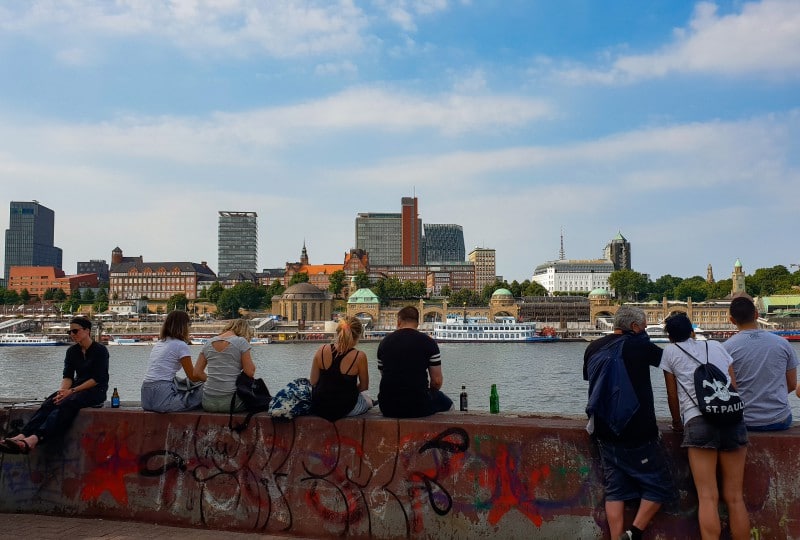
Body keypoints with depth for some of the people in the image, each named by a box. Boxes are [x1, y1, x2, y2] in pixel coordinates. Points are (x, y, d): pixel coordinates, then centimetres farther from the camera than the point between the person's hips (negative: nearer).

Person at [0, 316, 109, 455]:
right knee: (49, 403, -25)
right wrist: (62, 390, -18)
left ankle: (34, 439, -55)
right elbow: (67, 375, 4)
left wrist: (72, 391, -21)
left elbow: (98, 379, -15)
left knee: (66, 403, -35)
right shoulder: (72, 351, 10)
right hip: (78, 388, 6)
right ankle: (22, 435, -46)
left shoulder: (100, 350, -9)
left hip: (96, 390, -6)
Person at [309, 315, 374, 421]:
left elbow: (313, 382, -2)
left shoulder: (321, 351, -9)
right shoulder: (359, 356, -17)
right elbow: (364, 386, -4)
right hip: (346, 409, -3)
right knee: (369, 401, 32)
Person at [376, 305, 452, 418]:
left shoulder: (384, 342, 6)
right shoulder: (428, 342, -4)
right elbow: (437, 381, -3)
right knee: (446, 403, 26)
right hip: (418, 406, -3)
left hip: (387, 408, 3)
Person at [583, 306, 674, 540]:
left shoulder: (593, 348, 9)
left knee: (615, 491, 10)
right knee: (658, 486, 6)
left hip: (605, 433, 6)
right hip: (638, 433, -6)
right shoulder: (638, 345, -7)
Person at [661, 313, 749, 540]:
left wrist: (677, 423, 30)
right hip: (733, 419, 4)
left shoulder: (671, 351, 13)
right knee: (735, 497, 7)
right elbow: (734, 387, 21)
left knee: (708, 498, -4)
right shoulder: (717, 346, 22)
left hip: (699, 421, -3)